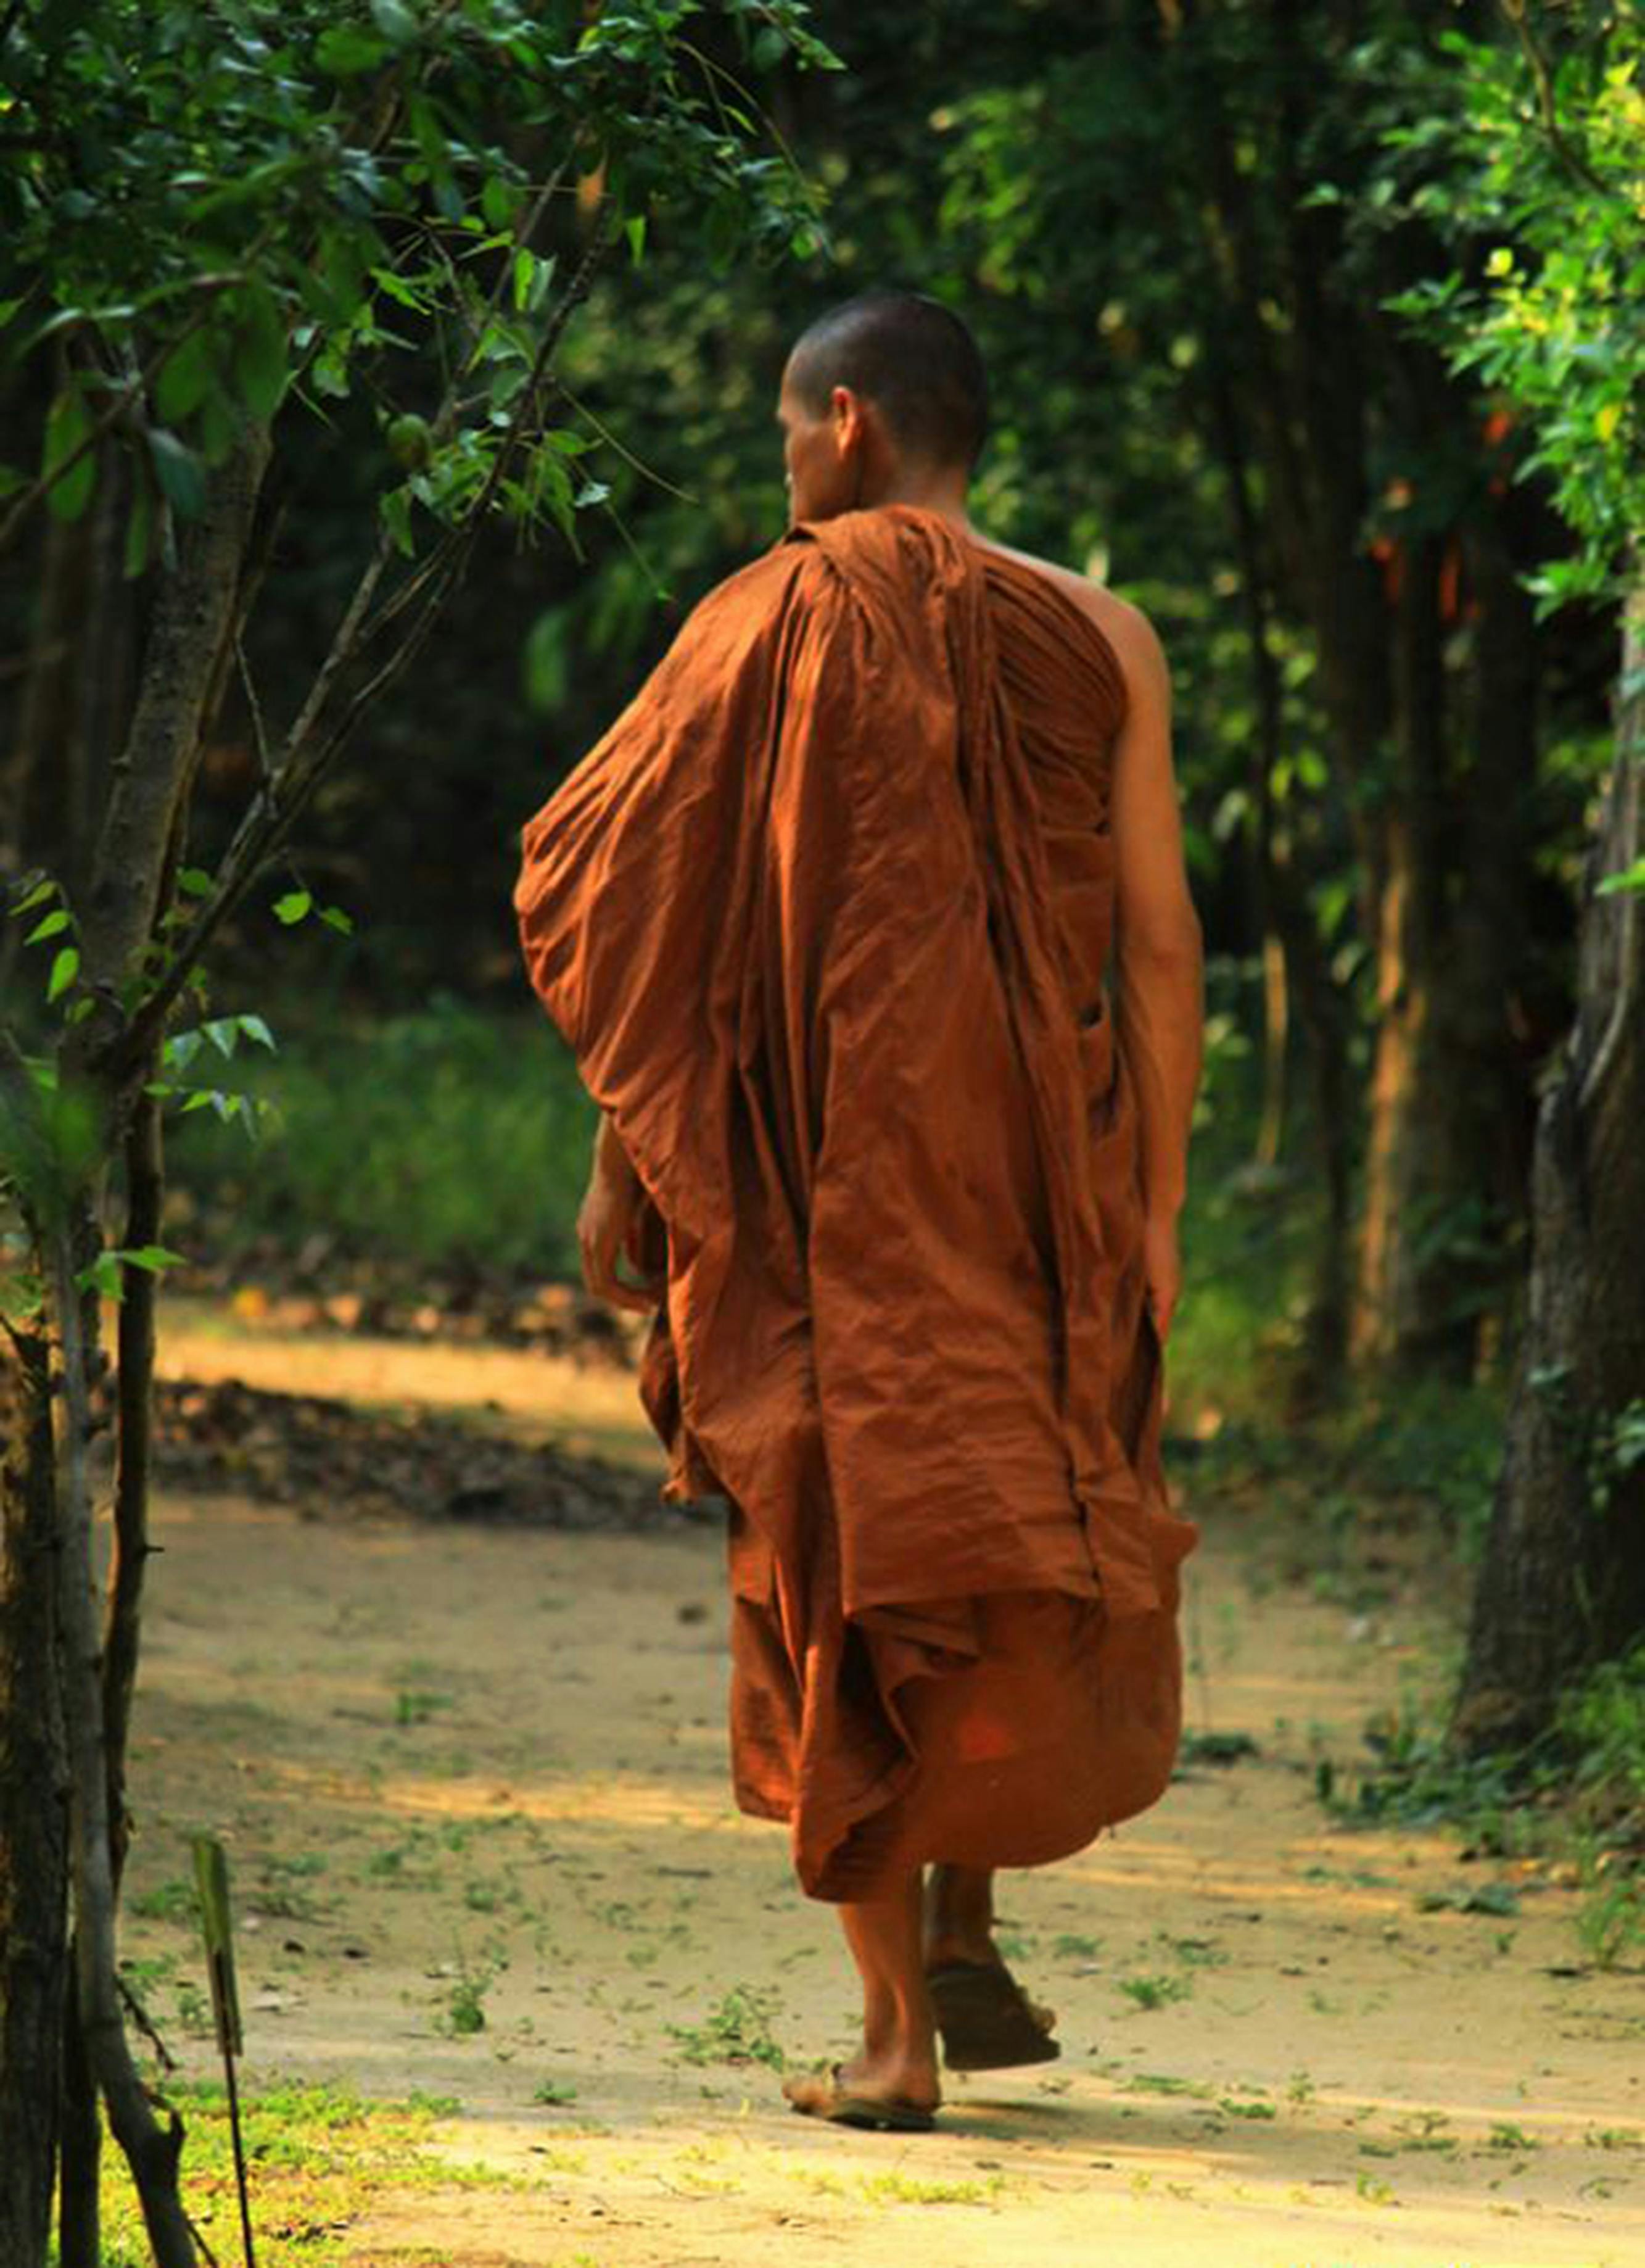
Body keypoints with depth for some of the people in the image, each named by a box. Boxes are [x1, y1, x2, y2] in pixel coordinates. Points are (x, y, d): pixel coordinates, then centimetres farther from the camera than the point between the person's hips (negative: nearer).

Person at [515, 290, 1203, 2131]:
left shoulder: (776, 620, -4)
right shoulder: (1098, 643, 1)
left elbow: (627, 903, -4)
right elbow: (1158, 944, -2)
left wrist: (624, 1153, 4)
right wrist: (1159, 1210, 3)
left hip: (814, 1184, -2)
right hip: (1027, 1187, 2)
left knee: (840, 1580, 5)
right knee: (1021, 1552, 22)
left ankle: (895, 2033, 0)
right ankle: (961, 1922, 8)